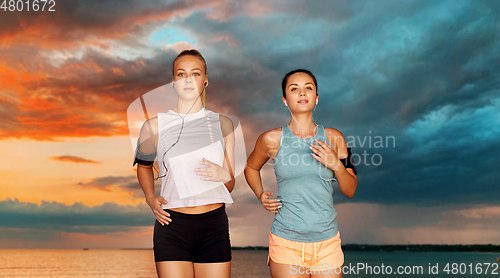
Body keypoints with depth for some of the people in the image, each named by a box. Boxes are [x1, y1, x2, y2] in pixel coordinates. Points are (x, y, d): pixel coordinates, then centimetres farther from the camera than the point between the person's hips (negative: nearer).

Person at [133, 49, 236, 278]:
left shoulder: (222, 123, 9)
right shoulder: (155, 126, 4)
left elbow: (231, 185, 13)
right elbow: (143, 165, 23)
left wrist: (223, 175, -10)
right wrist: (150, 198, 6)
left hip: (214, 227, 2)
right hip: (172, 227, -1)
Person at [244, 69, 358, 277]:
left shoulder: (333, 137, 1)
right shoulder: (271, 139, -4)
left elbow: (350, 191, 7)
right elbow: (251, 167, 17)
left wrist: (337, 165, -10)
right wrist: (260, 196, 2)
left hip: (327, 244, 2)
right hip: (286, 243, -2)